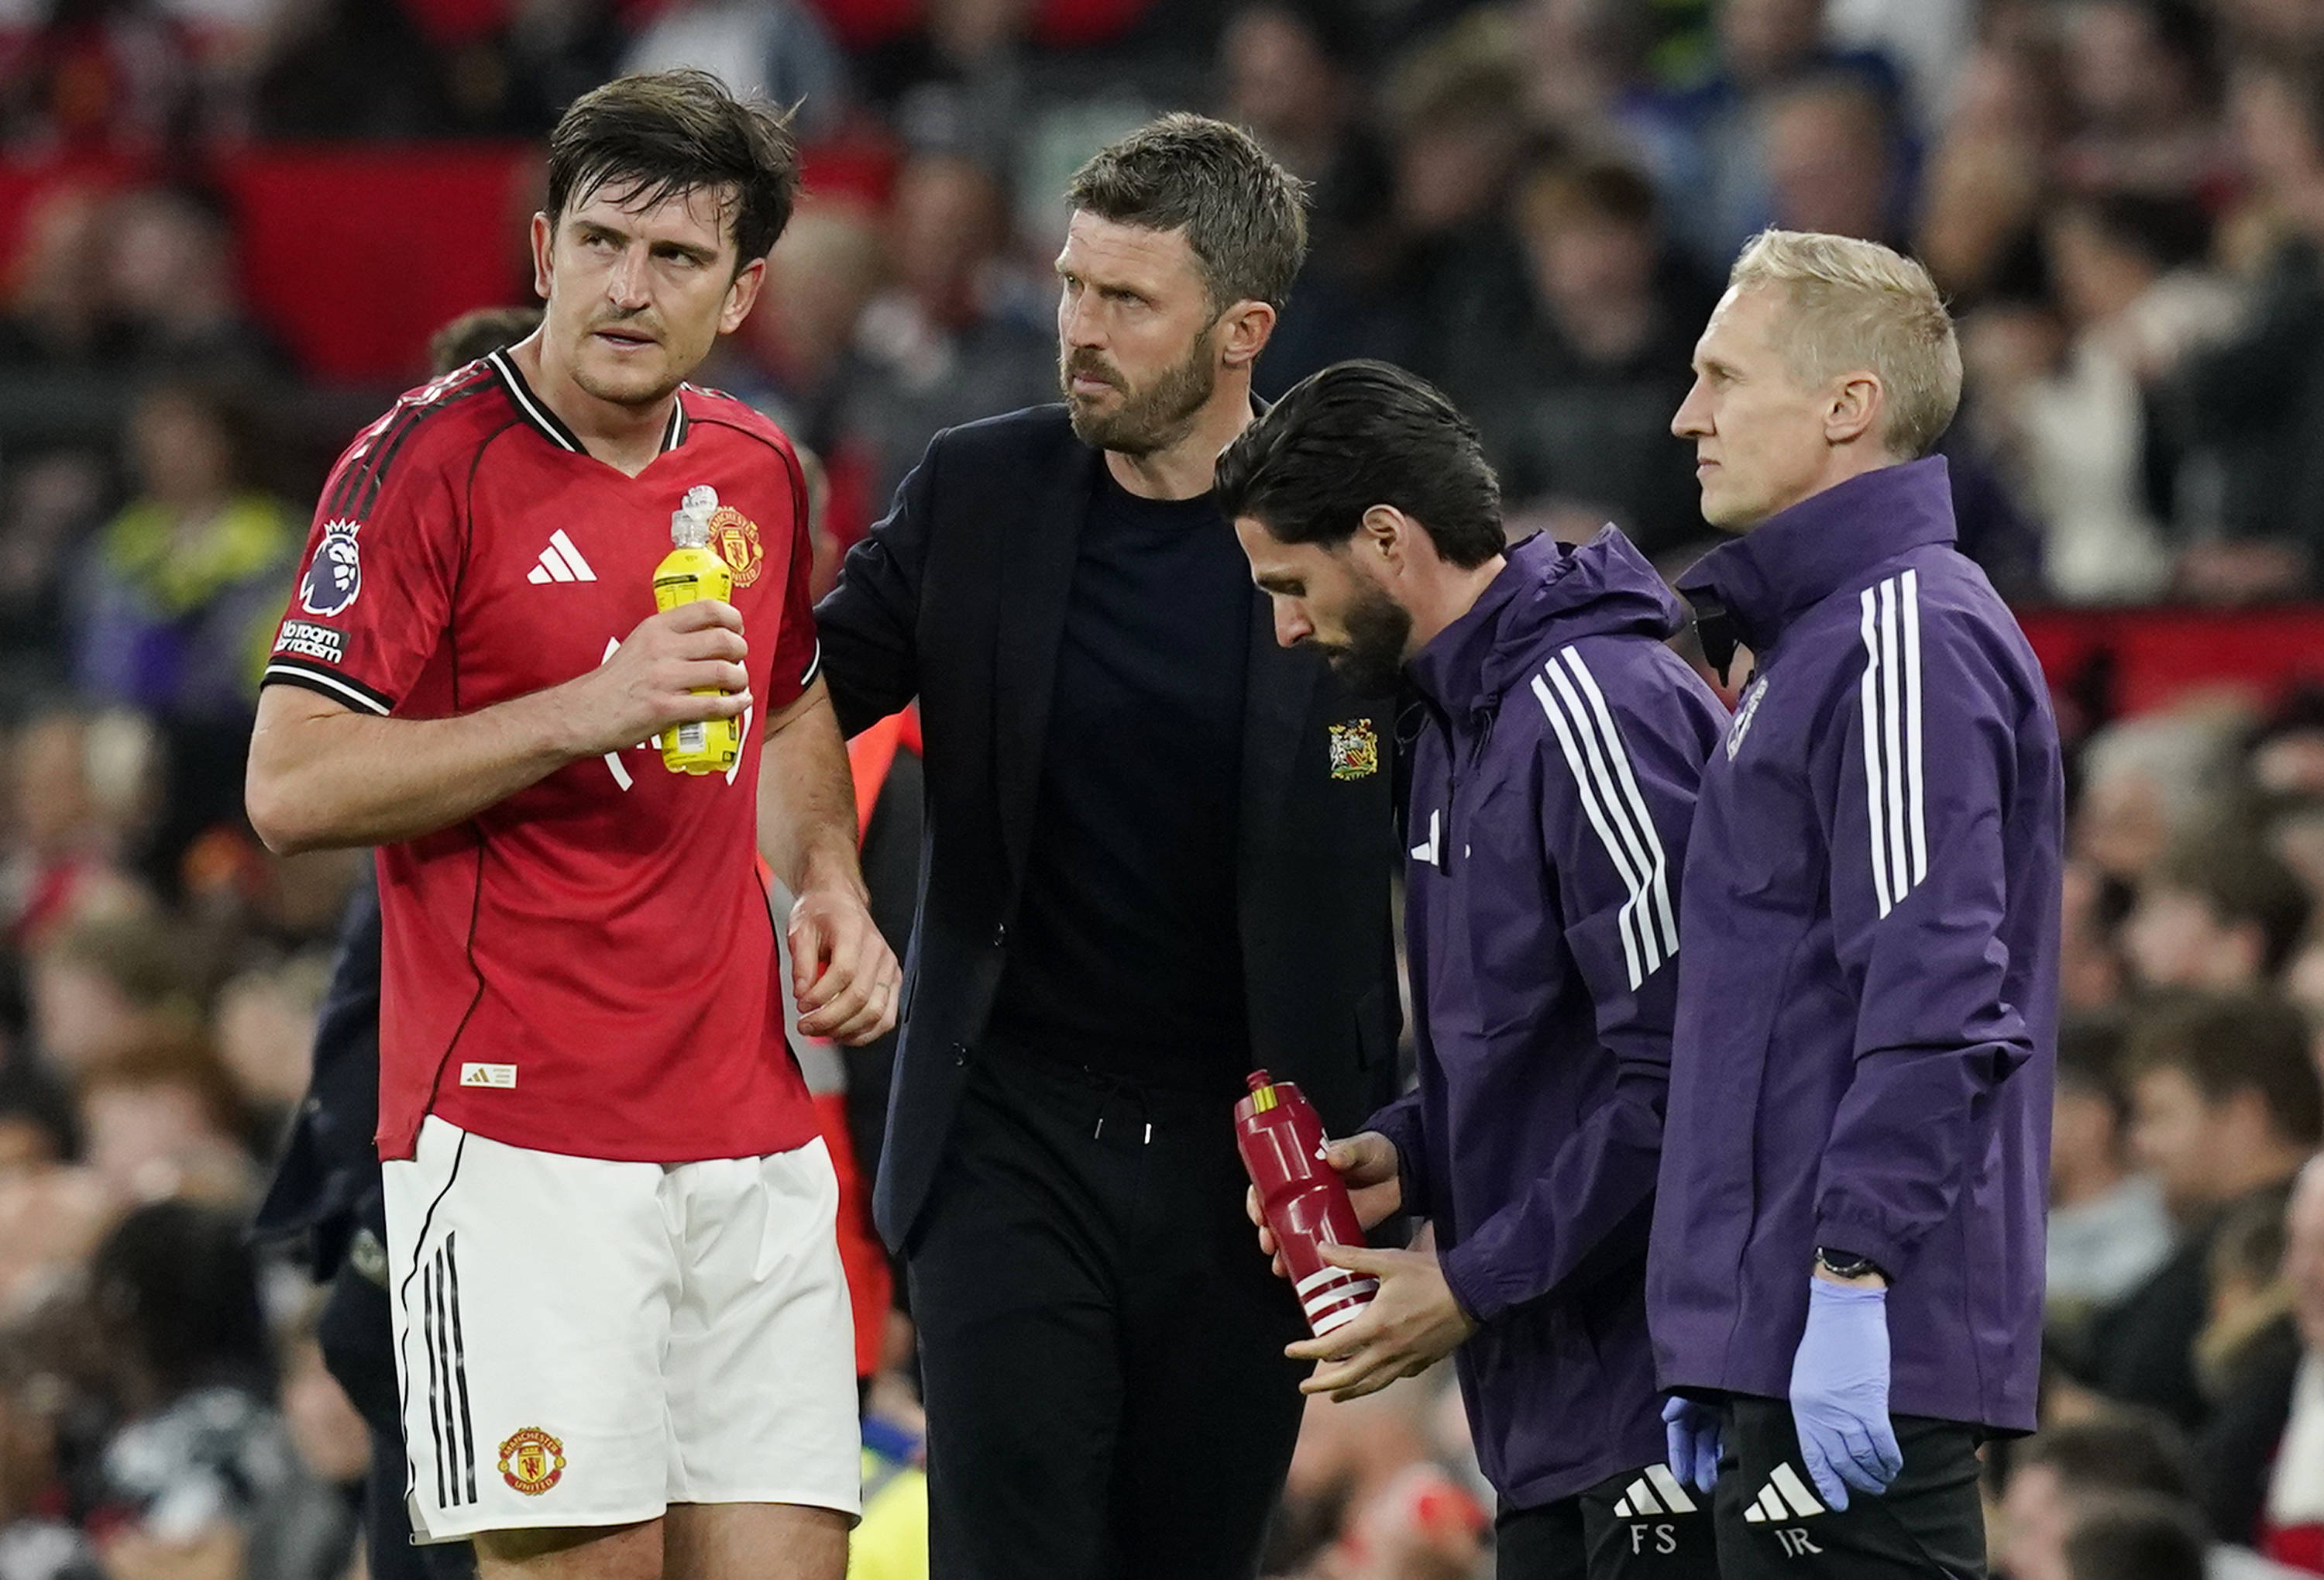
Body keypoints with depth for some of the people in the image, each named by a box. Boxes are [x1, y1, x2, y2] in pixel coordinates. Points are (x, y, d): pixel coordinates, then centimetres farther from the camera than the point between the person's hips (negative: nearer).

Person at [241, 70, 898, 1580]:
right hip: (520, 1135, -6)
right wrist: (590, 711, -19)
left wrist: (831, 886, 13)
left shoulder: (757, 468, 13)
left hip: (754, 1138, 6)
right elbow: (293, 787, -13)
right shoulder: (428, 462, -8)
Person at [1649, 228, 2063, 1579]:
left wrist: (1856, 1277, -24)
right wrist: (1718, 1347, 23)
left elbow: (1932, 995, -21)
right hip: (1781, 1344, 11)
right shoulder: (1819, 631, 22)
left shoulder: (1909, 637, -12)